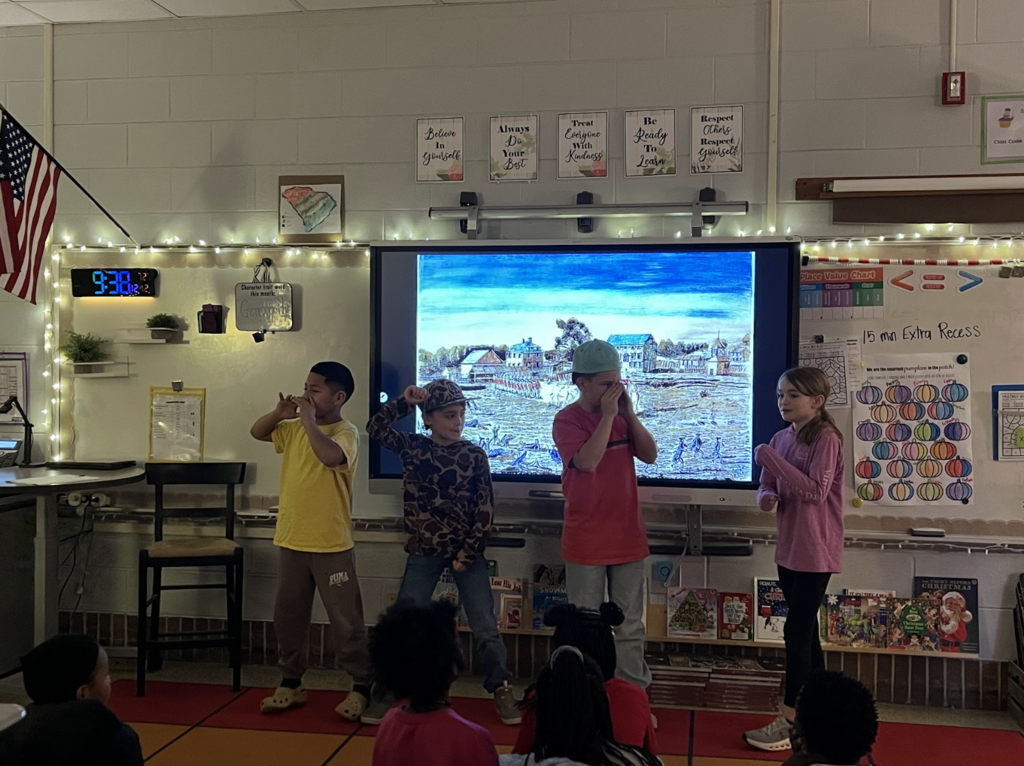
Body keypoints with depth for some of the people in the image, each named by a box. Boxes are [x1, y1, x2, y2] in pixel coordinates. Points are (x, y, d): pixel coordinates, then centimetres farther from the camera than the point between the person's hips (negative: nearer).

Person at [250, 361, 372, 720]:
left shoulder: (346, 433, -13)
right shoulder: (296, 429, 8)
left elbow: (330, 456, -35)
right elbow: (257, 432, 18)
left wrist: (309, 420, -22)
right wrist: (279, 413, -1)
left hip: (331, 546, -7)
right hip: (292, 541, 7)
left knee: (346, 621, 2)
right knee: (288, 616, 15)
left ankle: (361, 688, 15)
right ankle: (291, 684, 29)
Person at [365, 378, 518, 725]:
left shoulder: (475, 456, -5)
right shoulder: (412, 447, -1)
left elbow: (485, 509, -5)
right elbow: (375, 427, -9)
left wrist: (469, 552, -9)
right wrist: (404, 402, -17)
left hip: (467, 552, -1)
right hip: (423, 552, 1)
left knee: (485, 628, 3)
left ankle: (502, 690, 17)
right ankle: (386, 692, 17)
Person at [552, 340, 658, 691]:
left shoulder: (622, 415, 6)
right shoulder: (567, 420, -9)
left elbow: (650, 455, 0)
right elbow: (588, 462, -24)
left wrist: (629, 414, -10)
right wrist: (608, 415, -21)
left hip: (627, 536, 4)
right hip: (586, 540, -4)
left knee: (630, 626, 11)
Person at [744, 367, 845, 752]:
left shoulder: (826, 439, -13)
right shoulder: (781, 438, 8)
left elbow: (815, 492, -22)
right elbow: (768, 485, 14)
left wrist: (771, 458, -22)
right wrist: (766, 496, -10)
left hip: (815, 552, -8)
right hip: (789, 549, 8)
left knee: (796, 632, -6)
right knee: (806, 632, 15)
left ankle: (789, 721, 1)